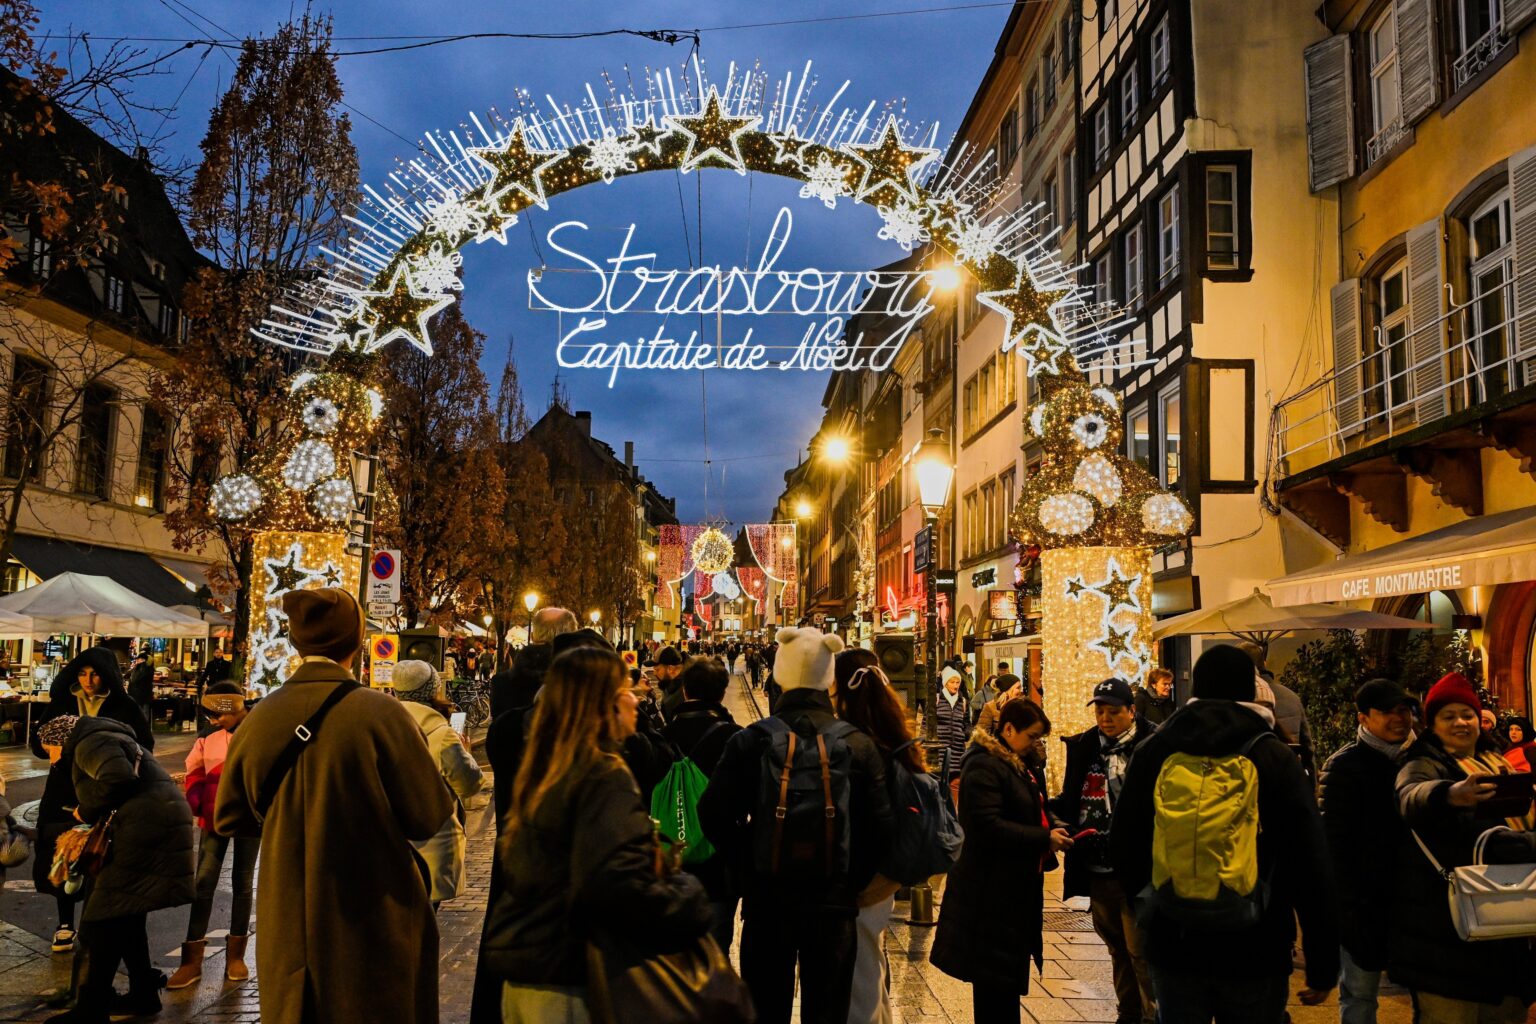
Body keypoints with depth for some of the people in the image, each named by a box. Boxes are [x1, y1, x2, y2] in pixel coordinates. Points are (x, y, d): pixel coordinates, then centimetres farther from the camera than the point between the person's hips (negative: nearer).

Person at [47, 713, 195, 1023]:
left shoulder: (90, 742, -1)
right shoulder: (114, 740, 30)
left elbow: (118, 778, -19)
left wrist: (87, 811, -4)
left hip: (148, 825, -10)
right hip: (166, 821, 10)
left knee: (105, 918, -3)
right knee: (127, 913, 20)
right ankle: (144, 994, 27)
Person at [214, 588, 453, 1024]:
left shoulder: (259, 718, -5)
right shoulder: (380, 713, -18)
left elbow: (230, 818, 8)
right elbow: (428, 816, -14)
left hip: (289, 927, 4)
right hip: (373, 930, -4)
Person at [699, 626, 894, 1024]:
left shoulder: (751, 739, -8)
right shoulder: (858, 745, -6)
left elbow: (714, 814, -11)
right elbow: (881, 827, -8)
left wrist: (750, 866, 1)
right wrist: (851, 880, 5)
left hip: (767, 900, 0)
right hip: (833, 902, 0)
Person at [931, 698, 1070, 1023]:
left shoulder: (1020, 765, 13)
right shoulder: (984, 766, -18)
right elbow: (987, 826, -26)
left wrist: (1055, 828, 4)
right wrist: (1045, 838, -22)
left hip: (1017, 886, 10)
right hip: (991, 890, -9)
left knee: (1009, 973, 17)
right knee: (994, 976, -1)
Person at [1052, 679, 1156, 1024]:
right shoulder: (1083, 747, 6)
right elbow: (1070, 802, 13)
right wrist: (1045, 808, -5)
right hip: (1096, 869, 6)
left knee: (1141, 950, 0)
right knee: (1116, 946, 20)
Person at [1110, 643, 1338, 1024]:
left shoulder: (1153, 752, -2)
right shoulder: (1274, 758, -8)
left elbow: (1123, 848, 5)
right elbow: (1311, 868, -8)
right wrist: (1323, 965, -1)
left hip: (1172, 948, 2)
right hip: (1255, 953, -1)